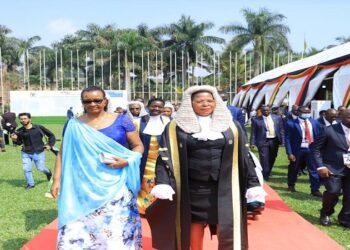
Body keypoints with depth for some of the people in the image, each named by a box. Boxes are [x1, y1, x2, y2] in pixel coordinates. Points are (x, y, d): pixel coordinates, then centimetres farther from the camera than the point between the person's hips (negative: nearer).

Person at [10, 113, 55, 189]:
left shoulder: (39, 128, -9)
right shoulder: (19, 131, -5)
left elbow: (51, 135, 2)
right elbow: (19, 142, 8)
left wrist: (50, 144, -5)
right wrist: (14, 140, -12)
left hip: (39, 152, -2)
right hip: (26, 153, 2)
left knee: (40, 168, 1)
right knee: (26, 169, -3)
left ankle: (48, 172, 36)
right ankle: (30, 184, 18)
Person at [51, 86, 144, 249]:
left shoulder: (121, 121, 0)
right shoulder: (73, 126, 5)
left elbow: (138, 146, 4)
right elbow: (62, 153, 10)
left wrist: (127, 161, -13)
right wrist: (57, 179, 1)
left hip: (116, 185, -1)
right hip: (84, 186, 1)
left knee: (117, 225, 0)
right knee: (81, 225, -1)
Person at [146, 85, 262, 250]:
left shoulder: (231, 126, 6)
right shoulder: (176, 128, 1)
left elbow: (244, 156, 7)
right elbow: (165, 156, -4)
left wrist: (253, 184, 2)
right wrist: (163, 185, -18)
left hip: (224, 189, 1)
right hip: (191, 190, 0)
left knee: (228, 233, -4)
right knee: (194, 232, 9)